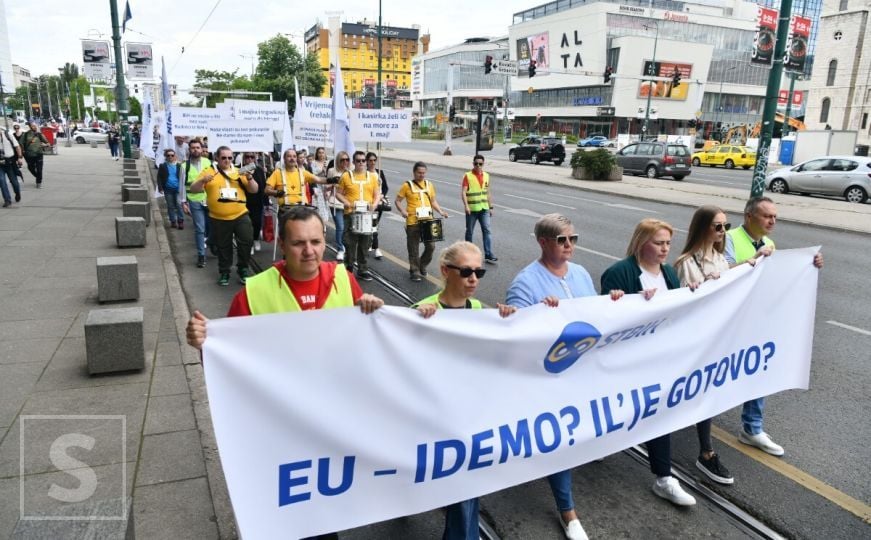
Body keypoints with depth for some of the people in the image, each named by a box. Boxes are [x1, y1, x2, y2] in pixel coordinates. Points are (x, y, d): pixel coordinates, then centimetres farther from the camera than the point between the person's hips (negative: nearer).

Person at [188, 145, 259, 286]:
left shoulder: (239, 172, 6)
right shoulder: (209, 172, 0)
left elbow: (254, 190, 5)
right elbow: (193, 190, -5)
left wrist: (249, 178, -13)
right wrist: (202, 181, -24)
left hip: (240, 215, 1)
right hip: (219, 219, -1)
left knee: (246, 242, -1)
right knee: (223, 247, 11)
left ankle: (243, 270, 18)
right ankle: (224, 272, 27)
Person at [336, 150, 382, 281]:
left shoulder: (372, 177, 9)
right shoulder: (346, 176, 1)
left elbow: (377, 194, 12)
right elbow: (338, 193, 4)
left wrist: (374, 204, -8)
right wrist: (347, 203, -13)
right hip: (351, 214, -2)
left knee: (365, 244, 7)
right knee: (350, 243, 0)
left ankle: (363, 270, 16)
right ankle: (348, 269, 13)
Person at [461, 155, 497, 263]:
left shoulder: (486, 176, 8)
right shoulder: (467, 176, -6)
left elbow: (488, 193, 14)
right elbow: (463, 192, -13)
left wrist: (491, 207, 12)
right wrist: (466, 206, -25)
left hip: (484, 209, 3)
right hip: (472, 209, -3)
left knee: (487, 230, -4)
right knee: (469, 231, 8)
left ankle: (488, 254, -5)